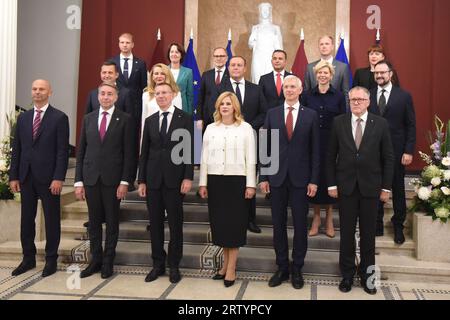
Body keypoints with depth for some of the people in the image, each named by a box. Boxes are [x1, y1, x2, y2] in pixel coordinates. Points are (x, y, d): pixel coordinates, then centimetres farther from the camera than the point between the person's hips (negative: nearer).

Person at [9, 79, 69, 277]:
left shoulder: (59, 118, -3)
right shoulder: (23, 118, 12)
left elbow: (63, 151, -9)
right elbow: (16, 149, 11)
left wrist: (58, 178, -15)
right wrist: (13, 176, 5)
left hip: (48, 177, -5)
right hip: (26, 177, 5)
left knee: (52, 220, 5)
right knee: (26, 219, 10)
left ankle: (51, 259, 16)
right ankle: (28, 258, 22)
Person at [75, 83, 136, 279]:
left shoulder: (125, 120, 0)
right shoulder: (88, 119, 10)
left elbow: (129, 153, -4)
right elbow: (81, 151, 9)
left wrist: (125, 182, -10)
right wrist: (78, 181, 3)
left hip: (113, 178, -3)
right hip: (91, 178, 3)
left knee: (112, 221, 6)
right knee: (94, 221, 9)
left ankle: (108, 261, 18)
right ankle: (96, 260, 21)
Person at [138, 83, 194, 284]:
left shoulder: (185, 119, 1)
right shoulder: (150, 121, 11)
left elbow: (189, 150, -4)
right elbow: (144, 152, 10)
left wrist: (188, 177, -12)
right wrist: (141, 181, 6)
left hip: (175, 179, -3)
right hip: (153, 180, 3)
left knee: (175, 224, 4)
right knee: (155, 223, 8)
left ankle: (174, 265, 16)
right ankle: (158, 264, 20)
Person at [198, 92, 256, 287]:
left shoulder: (245, 128, 1)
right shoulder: (210, 128, 10)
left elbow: (251, 158, -2)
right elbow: (205, 157, 10)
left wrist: (251, 184, -8)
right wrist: (203, 183, 5)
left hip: (237, 180, -3)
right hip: (215, 180, 4)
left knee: (235, 222, 1)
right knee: (219, 221, 7)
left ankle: (231, 267, 9)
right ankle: (226, 263, 21)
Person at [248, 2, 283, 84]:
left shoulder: (276, 28, 12)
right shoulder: (255, 28, 14)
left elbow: (279, 46, 8)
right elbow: (250, 44, 10)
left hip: (271, 58, -1)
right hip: (258, 58, 1)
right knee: (258, 77, -9)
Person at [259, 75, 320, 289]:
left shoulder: (311, 115, 2)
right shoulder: (272, 114, 5)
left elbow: (315, 150, 1)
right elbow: (266, 147, 4)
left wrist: (314, 180, -4)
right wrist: (263, 177, 0)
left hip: (300, 178, -1)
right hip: (277, 177, 1)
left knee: (300, 225, 6)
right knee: (278, 225, 7)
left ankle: (297, 269, 19)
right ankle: (282, 268, 20)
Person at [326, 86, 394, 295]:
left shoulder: (380, 124, 0)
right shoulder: (338, 122, 1)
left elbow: (388, 158, 1)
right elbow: (331, 156, 3)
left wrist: (386, 187, -1)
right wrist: (331, 184, -1)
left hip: (370, 187, 0)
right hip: (346, 186, 0)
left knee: (368, 233, 9)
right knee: (346, 233, 7)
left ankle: (367, 275, 23)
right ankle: (347, 274, 21)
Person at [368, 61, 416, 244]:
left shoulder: (404, 96, 0)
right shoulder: (368, 96, 3)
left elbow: (411, 126, -1)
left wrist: (409, 151, -8)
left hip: (396, 151, -1)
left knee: (398, 188, 9)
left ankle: (398, 226, 23)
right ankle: (377, 224, 21)